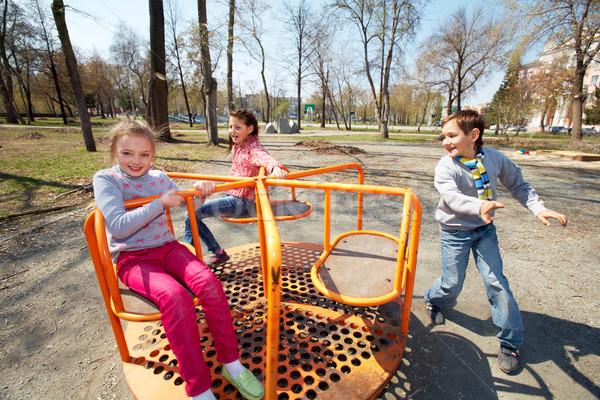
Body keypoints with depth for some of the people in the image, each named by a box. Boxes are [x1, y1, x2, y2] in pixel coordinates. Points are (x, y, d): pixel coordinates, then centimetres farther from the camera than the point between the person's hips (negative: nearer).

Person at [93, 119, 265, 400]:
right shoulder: (105, 180, -3)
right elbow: (119, 227, -15)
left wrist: (199, 193, 0)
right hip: (132, 258, -3)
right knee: (175, 297, -33)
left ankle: (232, 364, -10)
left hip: (167, 247, 4)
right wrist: (160, 203, -16)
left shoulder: (159, 178, 9)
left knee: (209, 282, -25)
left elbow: (188, 206, 23)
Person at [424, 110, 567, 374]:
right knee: (452, 284, 2)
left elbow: (518, 185, 7)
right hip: (454, 232, -2)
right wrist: (479, 206, -57)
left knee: (496, 281, -1)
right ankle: (434, 300, 39)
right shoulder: (445, 166, -20)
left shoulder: (495, 158, -8)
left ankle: (510, 341, 19)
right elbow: (451, 196, -38)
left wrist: (539, 209, -5)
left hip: (484, 229, 3)